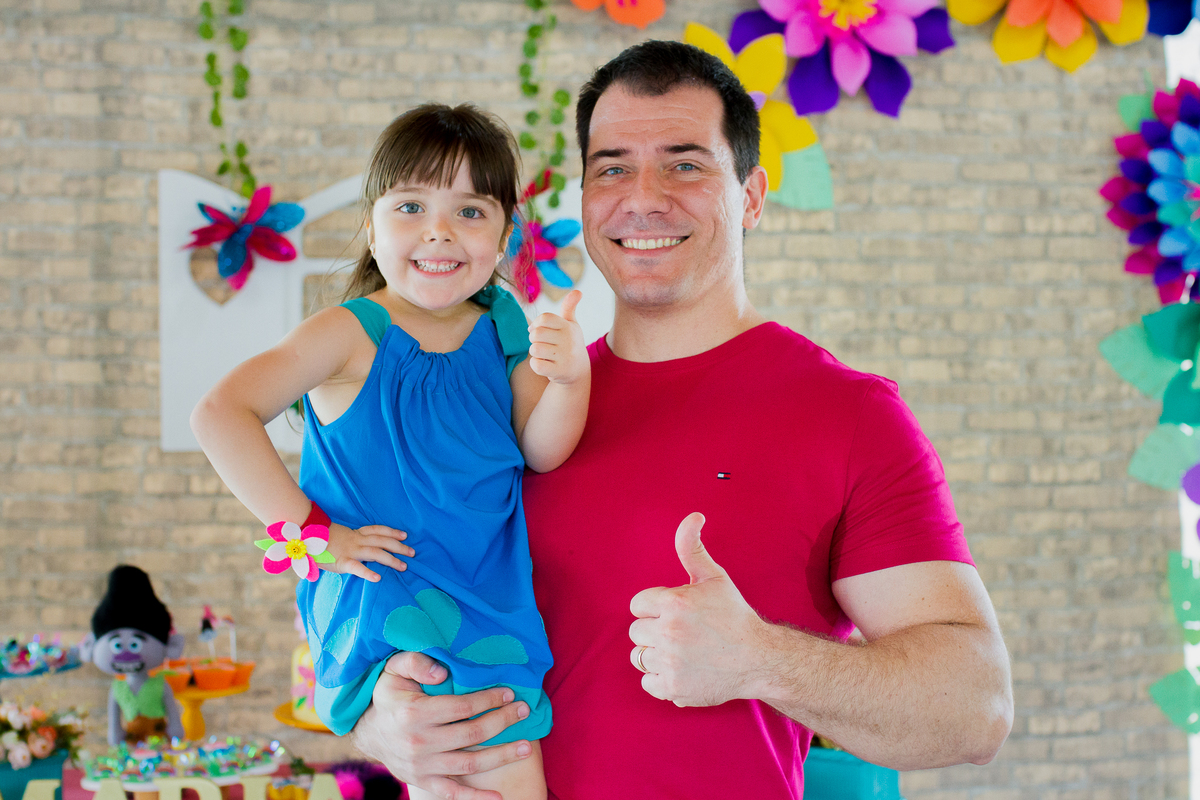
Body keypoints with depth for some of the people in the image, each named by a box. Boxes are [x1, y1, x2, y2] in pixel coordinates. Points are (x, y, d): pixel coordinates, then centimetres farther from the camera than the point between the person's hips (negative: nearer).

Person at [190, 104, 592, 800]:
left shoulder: (503, 331, 4)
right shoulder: (354, 334, -11)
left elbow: (541, 452, 1)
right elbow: (221, 415, -18)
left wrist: (569, 378, -19)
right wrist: (309, 534, -18)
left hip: (491, 604, 6)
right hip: (389, 605, -6)